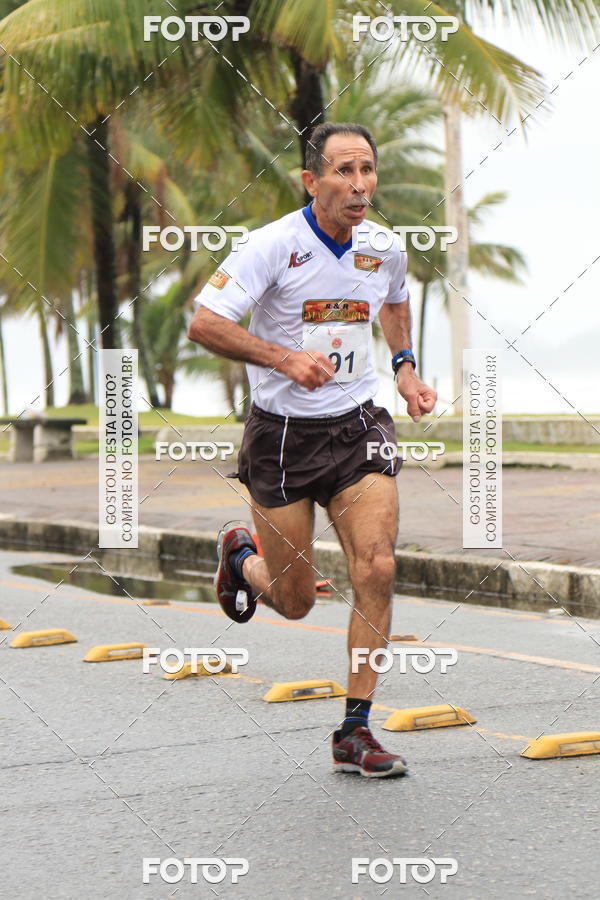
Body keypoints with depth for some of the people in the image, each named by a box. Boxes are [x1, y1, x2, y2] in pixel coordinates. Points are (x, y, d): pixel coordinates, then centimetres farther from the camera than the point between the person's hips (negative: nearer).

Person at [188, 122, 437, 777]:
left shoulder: (385, 249, 2)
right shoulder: (275, 244, -15)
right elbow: (203, 323, -21)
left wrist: (405, 368, 12)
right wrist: (286, 358, -30)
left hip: (358, 428, 4)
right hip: (283, 433, -3)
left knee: (376, 568, -15)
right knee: (294, 600, 4)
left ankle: (355, 733, -4)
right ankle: (241, 555, 42)